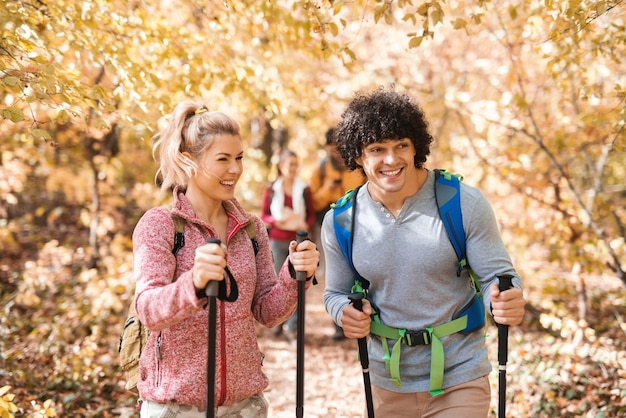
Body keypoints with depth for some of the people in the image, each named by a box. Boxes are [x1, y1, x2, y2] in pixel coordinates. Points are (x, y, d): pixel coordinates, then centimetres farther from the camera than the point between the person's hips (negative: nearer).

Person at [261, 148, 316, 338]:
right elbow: (264, 215, 5)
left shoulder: (304, 189, 3)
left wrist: (305, 225, -13)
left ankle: (293, 327, 1)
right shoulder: (271, 189, 3)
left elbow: (311, 214, 8)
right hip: (277, 241, 0)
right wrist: (277, 221, -15)